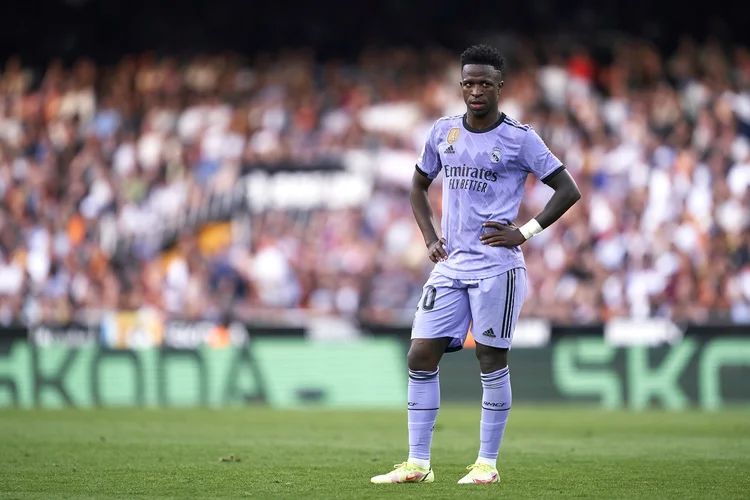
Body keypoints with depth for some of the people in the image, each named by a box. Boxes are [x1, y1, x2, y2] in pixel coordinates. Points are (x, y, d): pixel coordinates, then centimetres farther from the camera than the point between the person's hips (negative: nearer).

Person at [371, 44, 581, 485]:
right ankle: (418, 464, 3)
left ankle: (488, 463, 7)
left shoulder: (519, 138, -4)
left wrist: (524, 232, -9)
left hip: (496, 265, -5)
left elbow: (568, 190, -3)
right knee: (421, 357, -2)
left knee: (492, 361, -2)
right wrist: (430, 237, 11)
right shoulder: (444, 132, 10)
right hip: (450, 265, 5)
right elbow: (419, 186, 25)